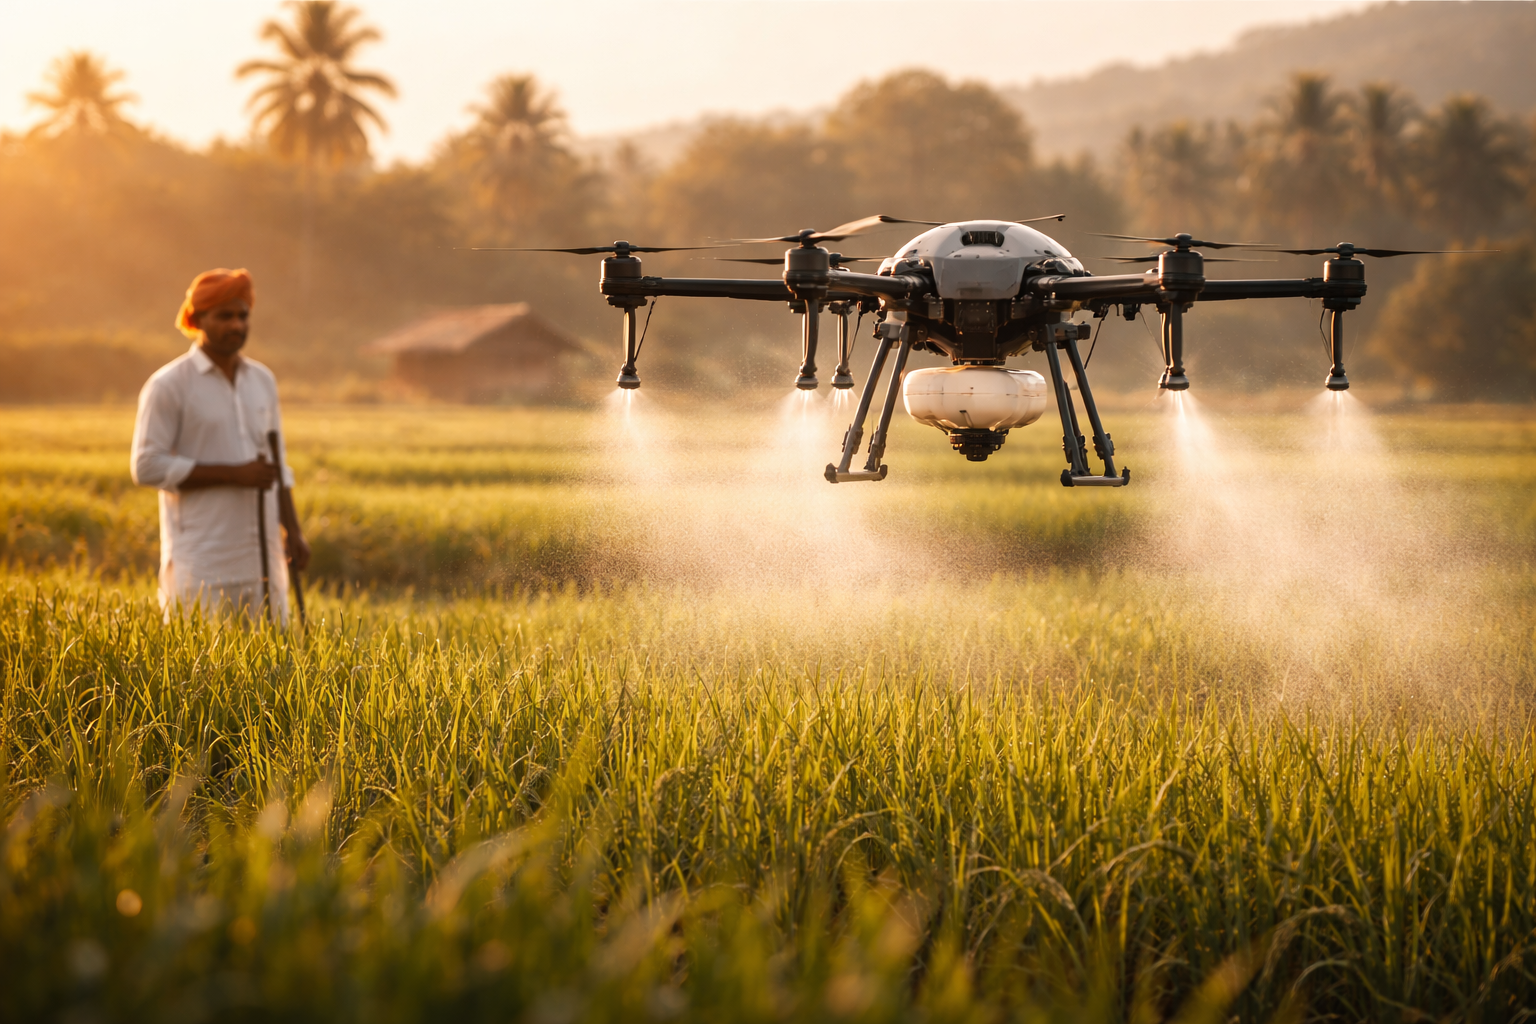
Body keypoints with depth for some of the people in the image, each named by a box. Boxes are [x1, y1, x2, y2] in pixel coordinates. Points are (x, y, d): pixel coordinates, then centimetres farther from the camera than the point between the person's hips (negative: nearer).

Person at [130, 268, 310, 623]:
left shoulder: (262, 380, 15)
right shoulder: (169, 386, -4)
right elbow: (147, 467, -11)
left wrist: (293, 530, 11)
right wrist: (234, 474, -15)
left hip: (263, 556, 6)